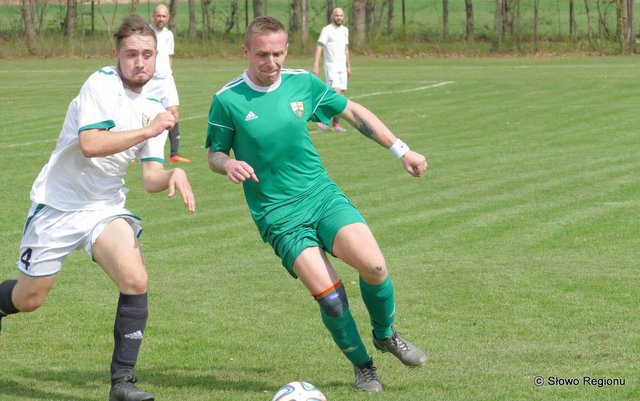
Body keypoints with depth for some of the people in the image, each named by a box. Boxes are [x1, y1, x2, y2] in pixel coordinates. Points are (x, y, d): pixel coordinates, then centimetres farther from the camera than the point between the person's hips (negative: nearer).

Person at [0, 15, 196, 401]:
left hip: (106, 208, 5)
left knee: (136, 280, -20)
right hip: (57, 205, -4)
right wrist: (148, 131, -27)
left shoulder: (154, 108, 4)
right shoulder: (101, 85, -16)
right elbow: (89, 144, -29)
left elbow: (151, 178, 2)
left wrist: (174, 174, -20)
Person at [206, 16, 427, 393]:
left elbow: (354, 112, 14)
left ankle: (386, 334, 9)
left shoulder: (303, 83, 2)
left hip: (323, 195, 3)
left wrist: (402, 150, 12)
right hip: (279, 216, -3)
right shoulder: (227, 100, -6)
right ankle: (363, 365, 8)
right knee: (329, 294, -17)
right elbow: (215, 153, 5)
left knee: (373, 265, -21)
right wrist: (228, 164, -19)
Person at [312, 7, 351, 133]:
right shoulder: (326, 30, -7)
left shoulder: (345, 30, 14)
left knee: (341, 95, 2)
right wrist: (315, 66, -22)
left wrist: (348, 66, 20)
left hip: (342, 67, 6)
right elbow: (319, 47, -13)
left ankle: (336, 124, 4)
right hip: (331, 66, -6)